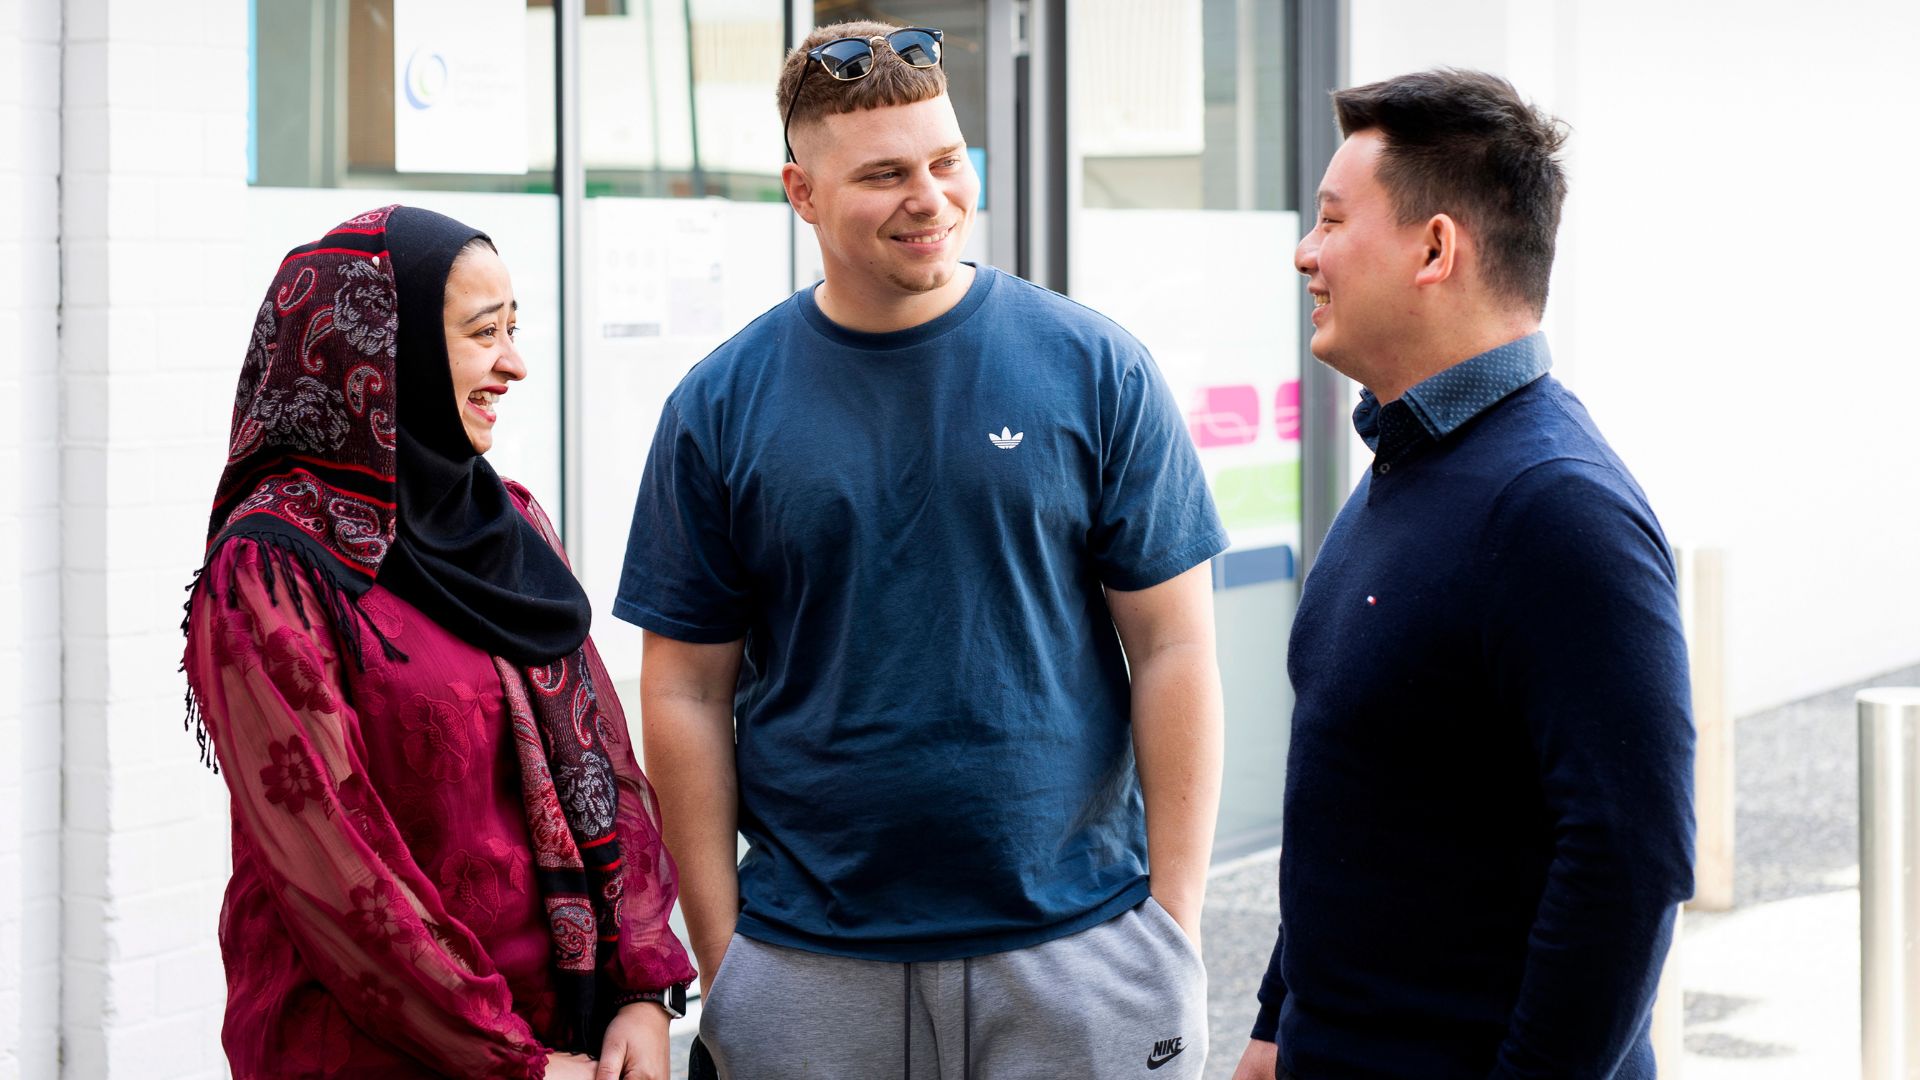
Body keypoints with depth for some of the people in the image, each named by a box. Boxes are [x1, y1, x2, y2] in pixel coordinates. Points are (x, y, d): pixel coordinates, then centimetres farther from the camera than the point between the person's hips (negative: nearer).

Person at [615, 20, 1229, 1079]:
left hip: (1077, 950, 0)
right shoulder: (720, 406, 1)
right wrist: (718, 951, -2)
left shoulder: (1095, 370, -1)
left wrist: (1175, 914, -5)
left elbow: (1173, 651, -1)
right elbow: (687, 692, 3)